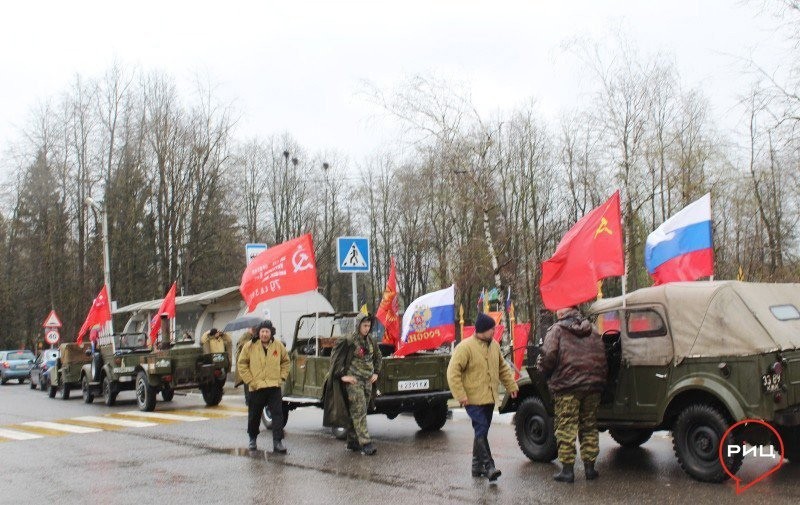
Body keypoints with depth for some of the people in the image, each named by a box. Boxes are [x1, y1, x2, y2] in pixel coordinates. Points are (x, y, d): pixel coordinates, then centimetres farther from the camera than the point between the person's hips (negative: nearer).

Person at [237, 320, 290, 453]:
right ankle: (252, 439, 32)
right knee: (254, 416, 11)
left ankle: (277, 442, -4)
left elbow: (285, 361, 15)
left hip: (274, 387, 1)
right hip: (256, 387, -1)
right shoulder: (250, 346, -4)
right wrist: (250, 380, -5)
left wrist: (282, 377, 4)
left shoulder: (279, 345, 1)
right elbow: (241, 364, 1)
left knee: (278, 414, -7)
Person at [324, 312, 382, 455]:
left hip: (368, 381, 7)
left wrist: (376, 373, 15)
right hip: (353, 381, -7)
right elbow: (335, 358, -10)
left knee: (358, 412, 11)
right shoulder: (348, 341, -11)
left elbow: (377, 358, 25)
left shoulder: (371, 341, 10)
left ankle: (352, 442, 21)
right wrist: (343, 375, -12)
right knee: (359, 412, -11)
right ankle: (366, 444, -15)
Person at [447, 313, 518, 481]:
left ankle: (477, 466, 22)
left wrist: (511, 386, 16)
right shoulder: (465, 347, -14)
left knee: (482, 431, 13)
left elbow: (503, 368, 22)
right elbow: (453, 372, -16)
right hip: (473, 399, -7)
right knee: (481, 431, -13)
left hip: (489, 398, 7)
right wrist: (460, 396, -20)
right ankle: (488, 466, -13)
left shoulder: (494, 345, 9)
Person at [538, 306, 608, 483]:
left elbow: (549, 356, -14)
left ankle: (567, 470, -1)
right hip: (592, 386, 5)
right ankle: (590, 467, 15)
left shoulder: (557, 330, -3)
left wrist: (544, 372, 5)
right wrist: (600, 379, 19)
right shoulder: (592, 331, 14)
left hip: (566, 386, -5)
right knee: (589, 427, 13)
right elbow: (602, 358, 11)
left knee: (566, 429, 0)